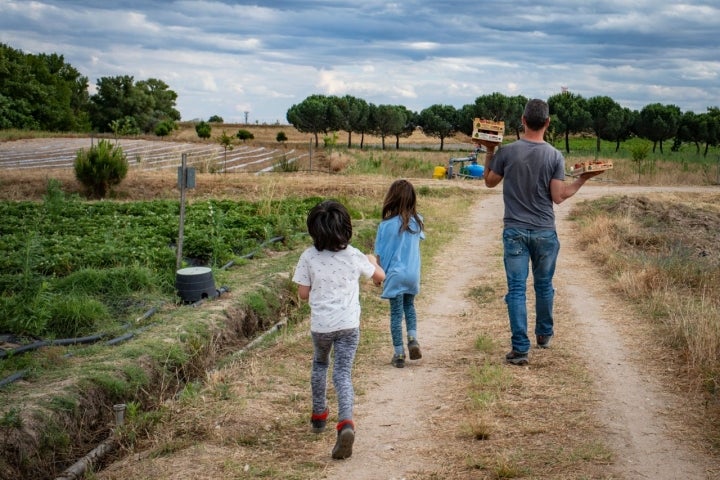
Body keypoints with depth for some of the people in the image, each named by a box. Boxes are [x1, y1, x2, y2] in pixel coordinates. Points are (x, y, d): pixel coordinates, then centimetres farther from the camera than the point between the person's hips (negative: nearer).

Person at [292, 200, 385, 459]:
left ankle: (319, 414, 38)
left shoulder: (308, 257, -10)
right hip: (348, 324, 0)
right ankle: (346, 423, -21)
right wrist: (373, 261, 32)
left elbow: (303, 293, -5)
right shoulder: (354, 256, -6)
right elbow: (380, 277, 11)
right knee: (343, 374, 1)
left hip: (320, 325, 0)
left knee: (319, 365, 27)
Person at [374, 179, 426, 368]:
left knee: (396, 313, 7)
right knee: (409, 306, 25)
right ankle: (413, 339, 8)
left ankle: (399, 354, 11)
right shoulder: (417, 221, -6)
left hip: (394, 275, -3)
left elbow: (379, 254, -8)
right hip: (413, 274, 3)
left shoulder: (386, 225, -14)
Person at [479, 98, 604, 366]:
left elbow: (489, 182, 8)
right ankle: (544, 334, 36)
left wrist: (489, 152, 16)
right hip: (545, 232, 1)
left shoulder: (506, 152, -6)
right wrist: (583, 180, 5)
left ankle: (520, 348, -4)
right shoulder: (555, 156, -6)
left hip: (514, 231, -1)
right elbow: (558, 197, -7)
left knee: (516, 289, -1)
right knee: (544, 285, 18)